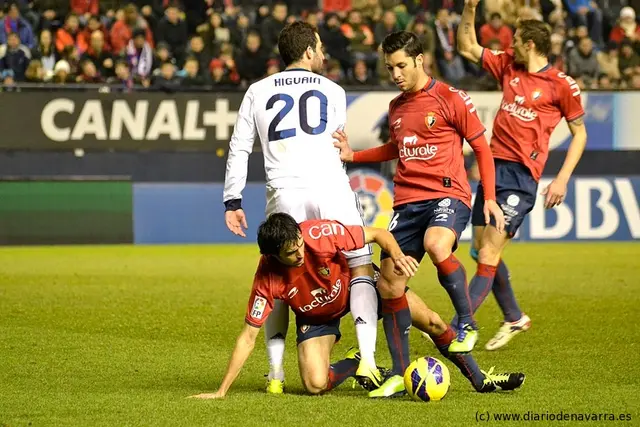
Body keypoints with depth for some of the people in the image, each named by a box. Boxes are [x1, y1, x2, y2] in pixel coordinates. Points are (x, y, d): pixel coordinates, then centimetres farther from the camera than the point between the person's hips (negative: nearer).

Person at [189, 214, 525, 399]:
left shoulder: (321, 233, -34)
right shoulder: (268, 278, -33)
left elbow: (379, 234, -20)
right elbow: (248, 335, -27)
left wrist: (397, 256, -42)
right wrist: (221, 391, -29)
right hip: (316, 317, 0)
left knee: (432, 322, -6)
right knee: (315, 385, -23)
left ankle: (480, 379, 15)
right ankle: (356, 365, 10)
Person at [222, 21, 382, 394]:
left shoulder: (258, 92, 15)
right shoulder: (332, 91, 14)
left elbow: (240, 149, 13)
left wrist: (233, 201, 16)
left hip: (284, 195, 1)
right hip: (331, 188, -1)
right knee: (361, 269, 5)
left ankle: (275, 374, 8)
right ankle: (367, 361, -9)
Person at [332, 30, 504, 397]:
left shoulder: (451, 100, -3)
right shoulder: (396, 107, 17)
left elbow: (482, 148, 2)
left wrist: (490, 198, -6)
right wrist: (353, 156, 22)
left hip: (448, 195, -7)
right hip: (407, 200, 7)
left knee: (436, 245, -39)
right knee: (389, 282, -2)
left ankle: (467, 323, -17)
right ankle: (400, 374, 9)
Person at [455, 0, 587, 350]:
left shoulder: (562, 85, -5)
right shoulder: (508, 65, 11)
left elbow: (579, 133, 2)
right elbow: (467, 48, 21)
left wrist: (562, 179, -6)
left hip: (522, 174, -7)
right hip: (494, 164, 7)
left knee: (488, 253, -13)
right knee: (480, 249, 10)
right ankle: (514, 318, 28)